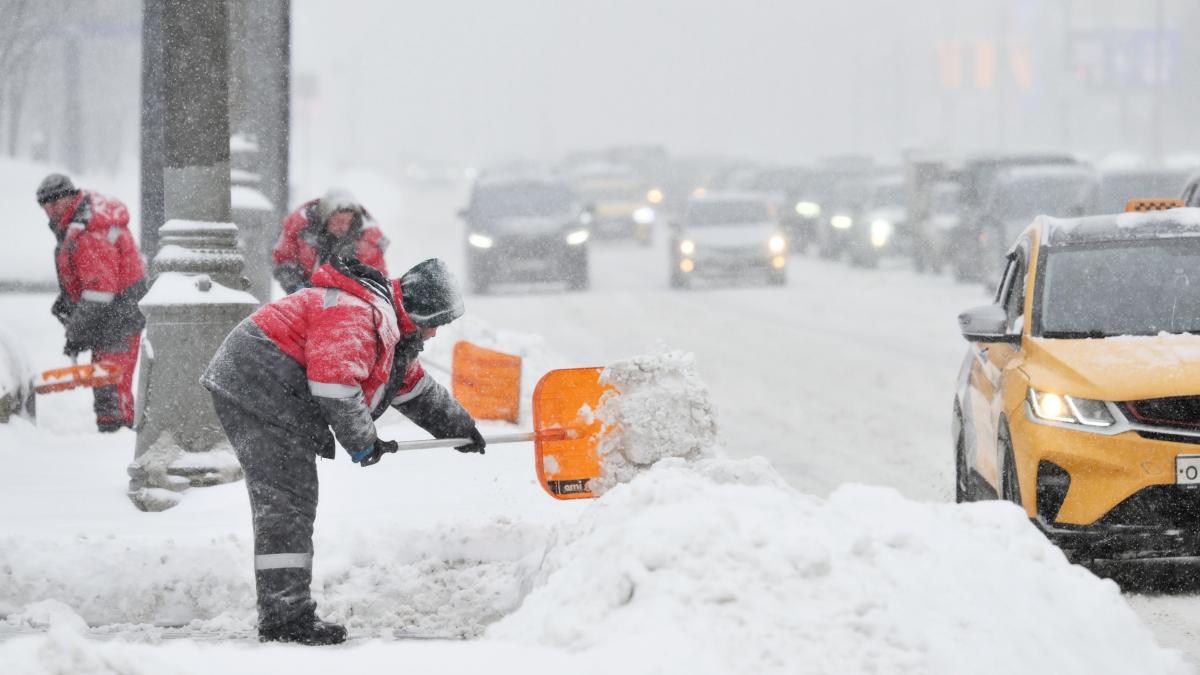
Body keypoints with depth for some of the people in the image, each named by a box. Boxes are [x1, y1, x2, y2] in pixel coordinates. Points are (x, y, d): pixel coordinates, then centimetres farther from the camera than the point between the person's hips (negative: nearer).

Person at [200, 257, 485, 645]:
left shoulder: (389, 328, 20)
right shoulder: (356, 314, -17)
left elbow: (415, 388, 34)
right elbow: (334, 380, -27)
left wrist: (460, 429, 40)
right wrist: (362, 442, -15)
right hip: (257, 390, -11)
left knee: (292, 502, 15)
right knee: (287, 503, -13)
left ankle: (286, 615, 20)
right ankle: (286, 618, -16)